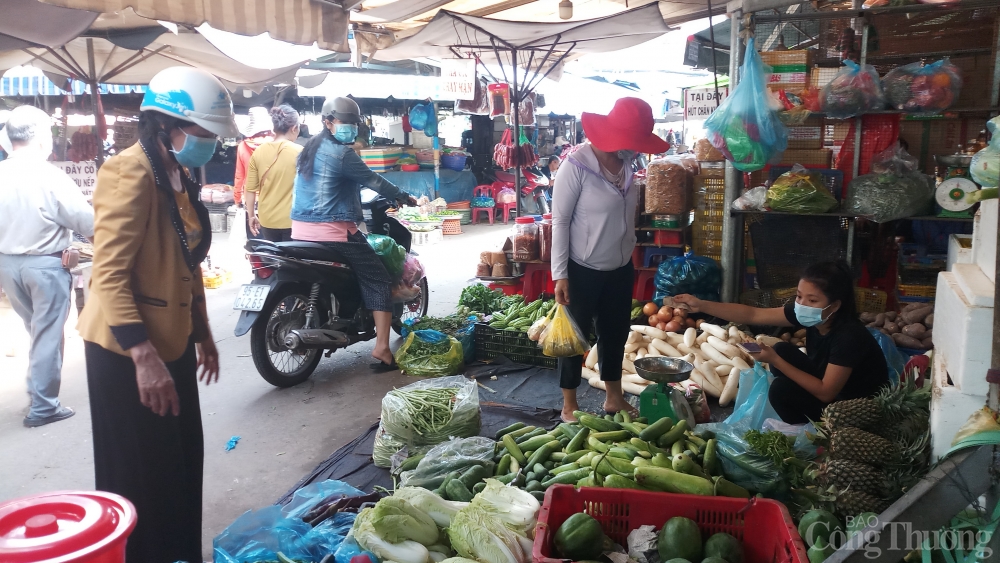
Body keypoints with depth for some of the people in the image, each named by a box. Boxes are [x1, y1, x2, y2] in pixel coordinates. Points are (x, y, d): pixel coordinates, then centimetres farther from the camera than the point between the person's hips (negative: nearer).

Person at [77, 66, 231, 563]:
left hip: (171, 341, 9)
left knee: (182, 465, 16)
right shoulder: (130, 173, -17)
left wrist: (202, 335, 18)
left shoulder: (179, 176, 11)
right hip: (128, 350, -9)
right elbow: (109, 274, -23)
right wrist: (142, 355, -28)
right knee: (141, 476, 3)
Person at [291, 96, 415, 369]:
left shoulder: (310, 147, 16)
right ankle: (382, 347, -11)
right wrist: (402, 196, 6)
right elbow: (373, 180, -8)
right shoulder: (341, 153, -12)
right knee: (378, 281, -3)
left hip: (301, 230, 9)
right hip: (333, 232, -9)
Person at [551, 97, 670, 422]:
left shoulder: (627, 163, -2)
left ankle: (614, 398, 35)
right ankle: (569, 405, 23)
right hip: (583, 270, -6)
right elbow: (560, 220, -17)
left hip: (621, 268, 6)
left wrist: (629, 252, 11)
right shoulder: (577, 164, -19)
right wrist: (560, 274, -17)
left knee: (616, 333, 17)